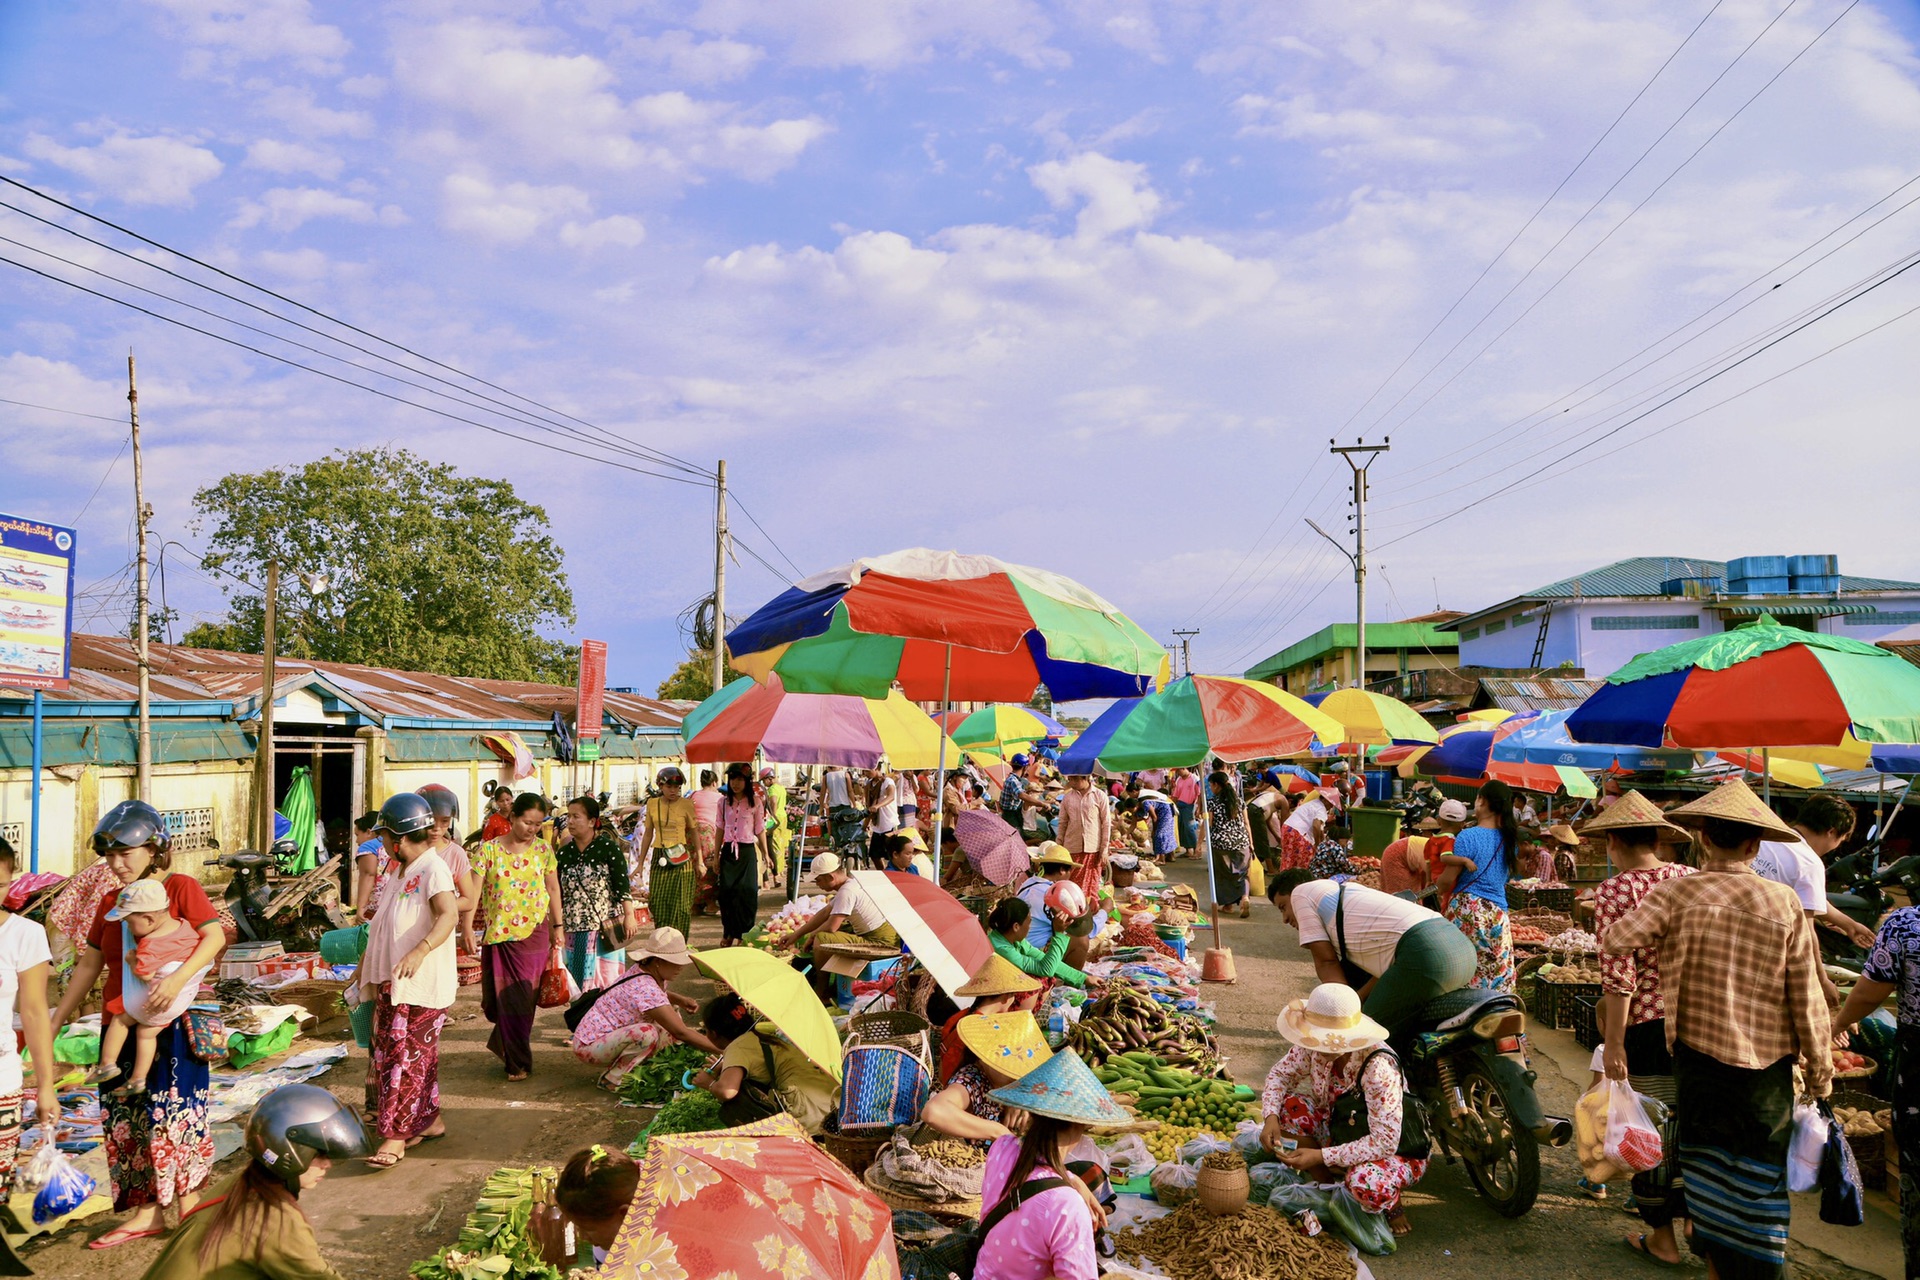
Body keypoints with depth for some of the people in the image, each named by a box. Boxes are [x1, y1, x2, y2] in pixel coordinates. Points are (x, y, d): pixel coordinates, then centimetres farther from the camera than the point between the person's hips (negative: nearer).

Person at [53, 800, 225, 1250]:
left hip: (170, 1026, -6)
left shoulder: (179, 887, -8)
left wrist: (177, 979, -32)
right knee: (128, 1120, 8)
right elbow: (89, 965, 17)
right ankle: (147, 1213, 17)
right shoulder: (111, 903, 11)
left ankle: (189, 1215, 9)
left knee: (175, 1115, -2)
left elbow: (214, 936, -20)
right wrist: (57, 1020, 15)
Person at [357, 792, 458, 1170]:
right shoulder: (401, 871, 14)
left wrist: (420, 951, -46)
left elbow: (449, 914, -32)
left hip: (422, 984, -10)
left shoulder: (433, 869, -16)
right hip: (392, 983, 10)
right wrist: (367, 964, 24)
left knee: (405, 1056, -6)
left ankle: (395, 1136, -1)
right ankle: (430, 1120, 25)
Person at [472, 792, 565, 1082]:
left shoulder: (543, 849, 1)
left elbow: (553, 889, 9)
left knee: (524, 995, 4)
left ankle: (518, 1060, 25)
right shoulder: (490, 849, -5)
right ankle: (517, 1060, 19)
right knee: (503, 996, 4)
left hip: (533, 931, 1)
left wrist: (557, 928, 9)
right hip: (499, 933, -1)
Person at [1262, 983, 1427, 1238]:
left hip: (1398, 1151, -6)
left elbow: (1385, 1143, -35)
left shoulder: (1378, 1068, -35)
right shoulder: (1315, 1046, -18)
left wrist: (1322, 1156, -36)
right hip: (1343, 1134, 6)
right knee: (1289, 1106, -17)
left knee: (1366, 1183, -38)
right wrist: (1270, 1117, -22)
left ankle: (1391, 1203, 1)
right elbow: (1281, 1073, -2)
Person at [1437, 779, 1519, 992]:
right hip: (1498, 912, 6)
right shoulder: (1509, 838, 8)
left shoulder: (1468, 836, -11)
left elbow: (1447, 879, -9)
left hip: (1467, 909, -6)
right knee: (1499, 976, 7)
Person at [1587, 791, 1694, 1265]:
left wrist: (1613, 1041, -12)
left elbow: (1619, 974, -16)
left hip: (1648, 1027, -5)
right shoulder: (1692, 880, 3)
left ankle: (1661, 1236, 20)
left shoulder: (1615, 891, -12)